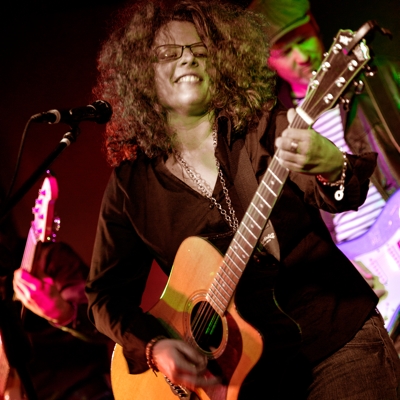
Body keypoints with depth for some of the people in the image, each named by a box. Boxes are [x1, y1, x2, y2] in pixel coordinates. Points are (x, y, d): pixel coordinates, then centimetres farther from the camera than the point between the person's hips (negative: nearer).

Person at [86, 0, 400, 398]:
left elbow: (327, 197, -15)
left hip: (338, 333, -1)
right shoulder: (131, 185, 2)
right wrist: (155, 347, -13)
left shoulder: (264, 126, 0)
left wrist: (332, 167, -38)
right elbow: (106, 292, 4)